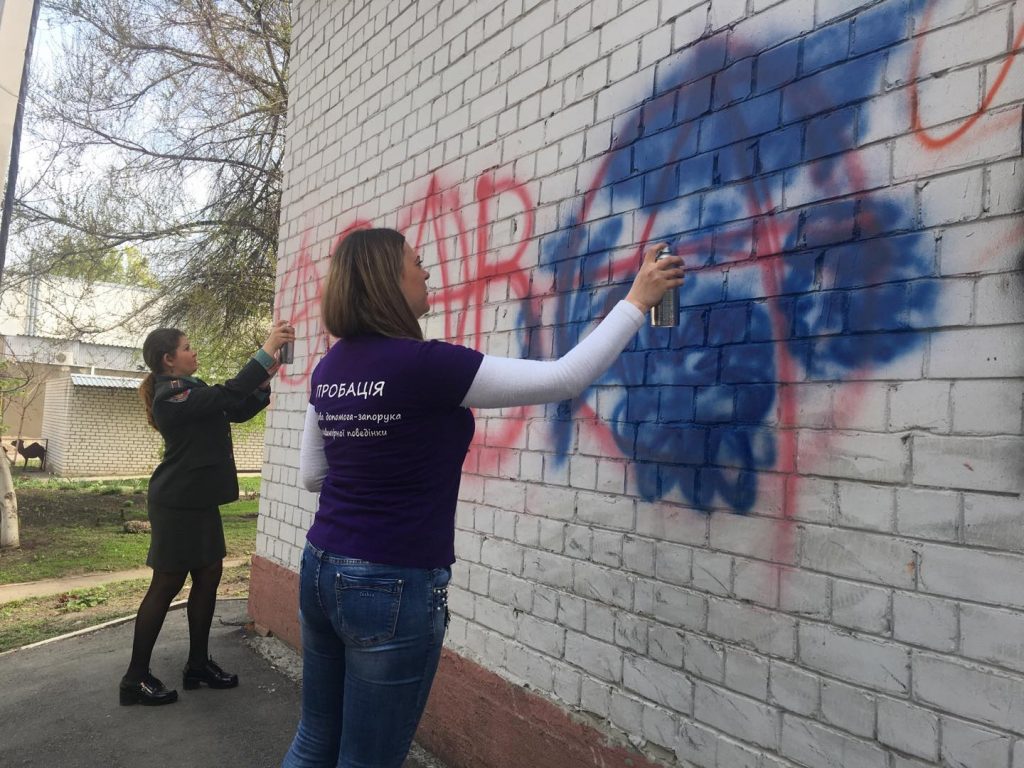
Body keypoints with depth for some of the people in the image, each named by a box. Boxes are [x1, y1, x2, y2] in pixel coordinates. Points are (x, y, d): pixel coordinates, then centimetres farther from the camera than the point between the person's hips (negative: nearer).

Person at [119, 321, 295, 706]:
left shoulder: (191, 389, 13)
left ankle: (198, 665, 23)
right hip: (177, 503, -9)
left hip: (199, 501, 9)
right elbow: (227, 396, -29)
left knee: (209, 576, 11)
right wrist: (266, 350, -29)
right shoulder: (172, 395, -17)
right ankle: (135, 678, 13)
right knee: (166, 586, 0)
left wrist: (266, 378, -1)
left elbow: (237, 411, 13)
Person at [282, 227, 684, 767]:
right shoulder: (424, 364, -19)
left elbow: (311, 475, 13)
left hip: (322, 568, 7)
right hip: (392, 586, -7)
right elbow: (564, 380, -16)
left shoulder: (330, 368, 3)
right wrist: (637, 300, -7)